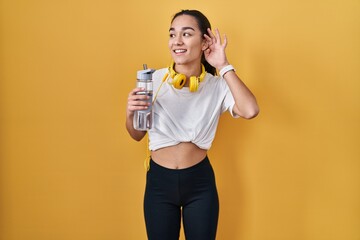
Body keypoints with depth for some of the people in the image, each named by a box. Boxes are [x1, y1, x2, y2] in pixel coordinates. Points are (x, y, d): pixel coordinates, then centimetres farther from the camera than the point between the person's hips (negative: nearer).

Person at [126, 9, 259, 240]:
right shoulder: (155, 80, -8)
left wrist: (224, 66, -20)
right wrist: (131, 113, -19)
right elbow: (137, 135, 3)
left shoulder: (217, 85, -8)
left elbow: (250, 110, -28)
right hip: (159, 181, 1)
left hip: (200, 182, 0)